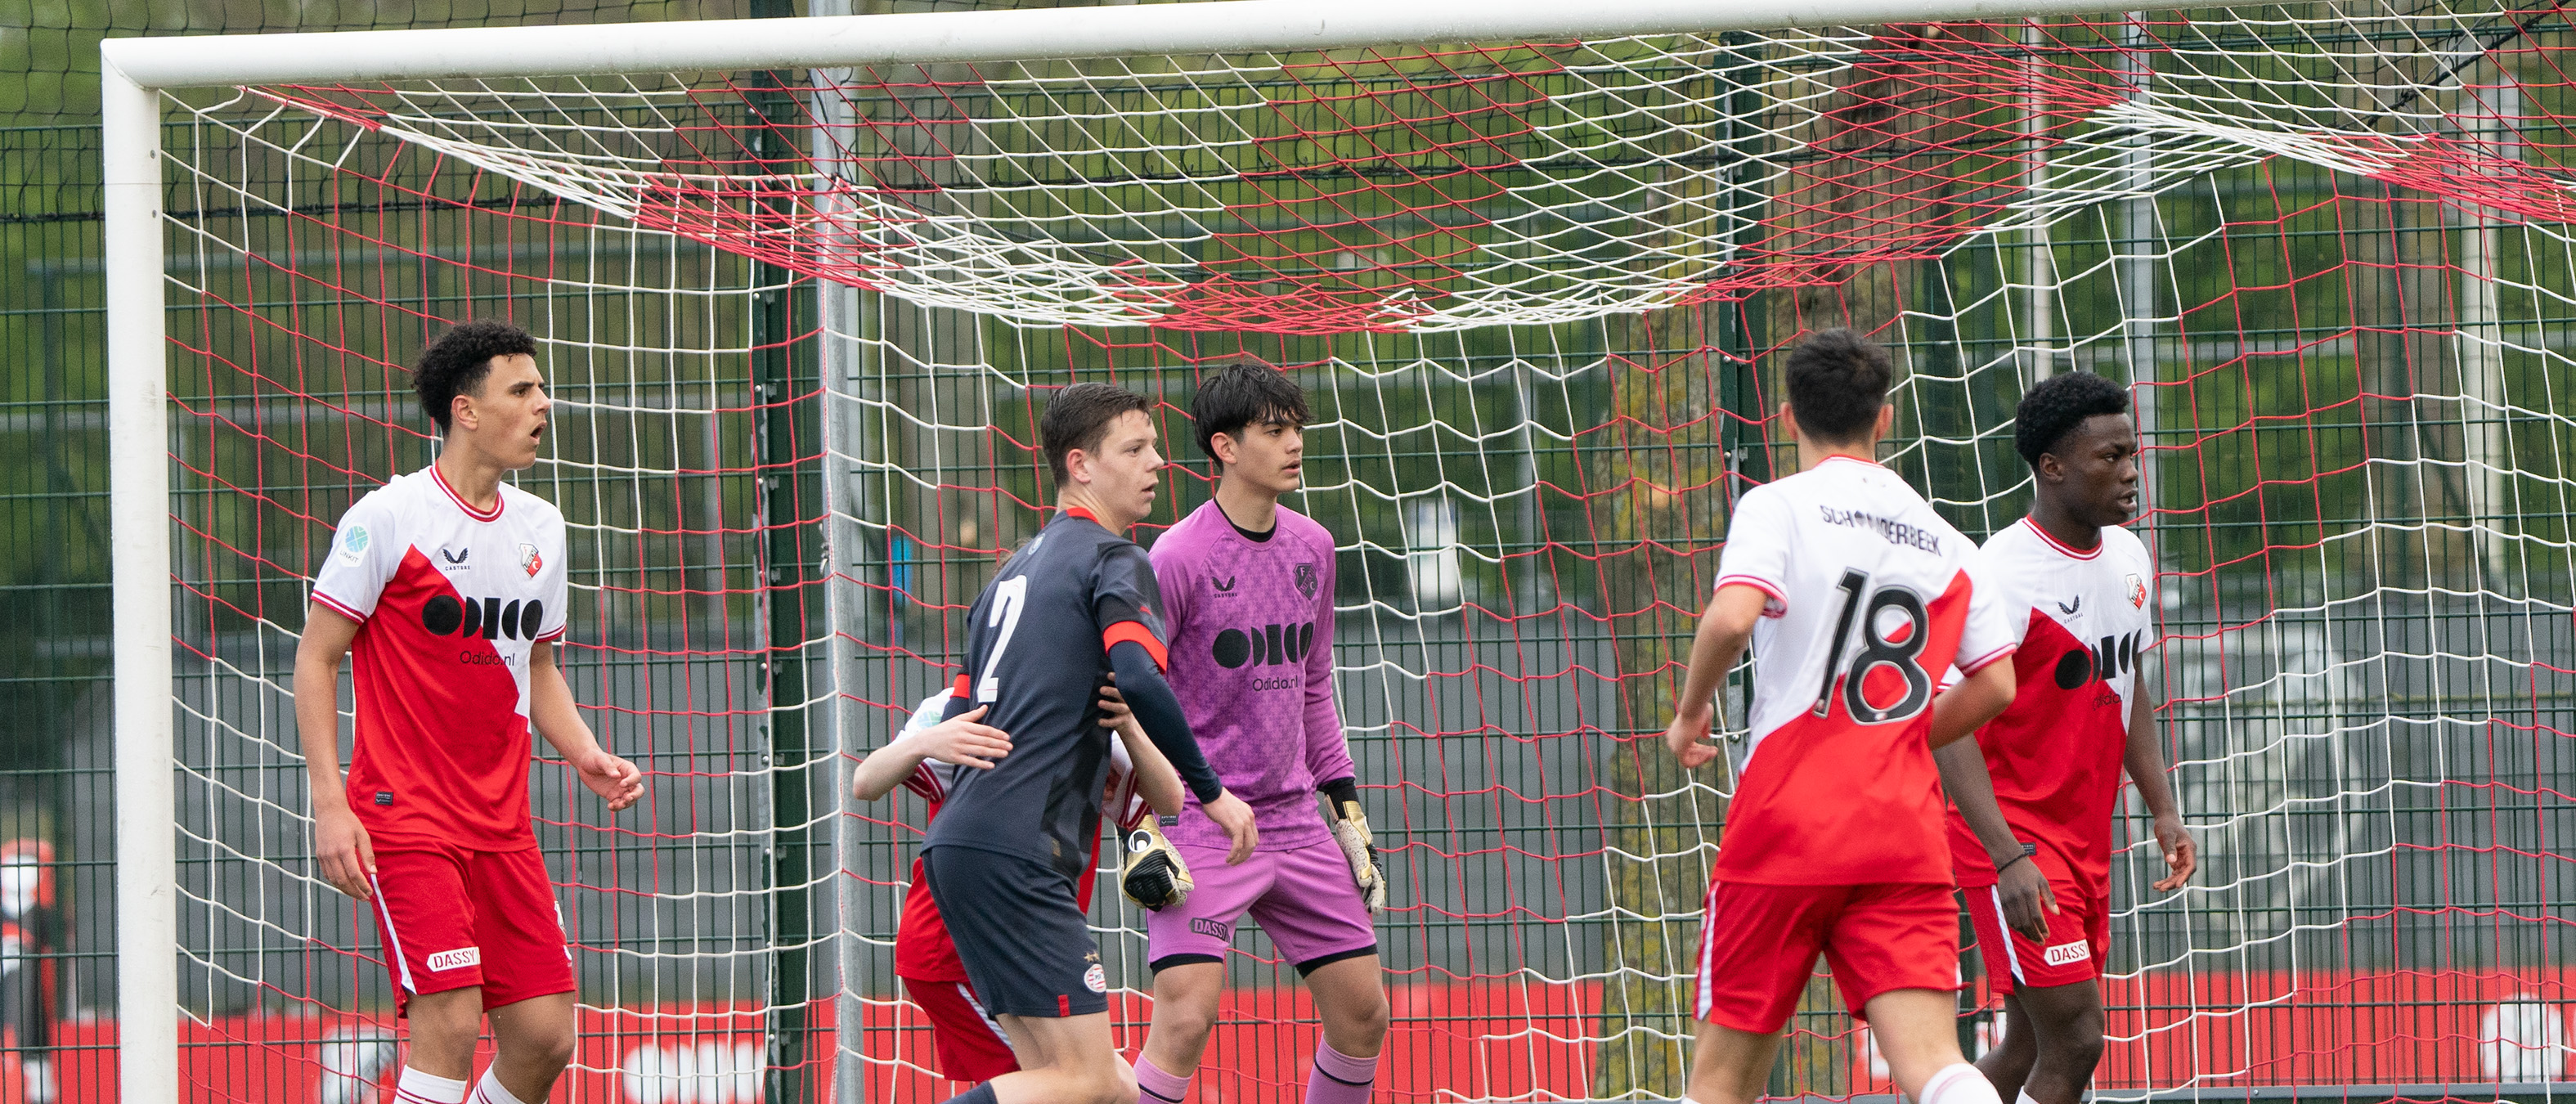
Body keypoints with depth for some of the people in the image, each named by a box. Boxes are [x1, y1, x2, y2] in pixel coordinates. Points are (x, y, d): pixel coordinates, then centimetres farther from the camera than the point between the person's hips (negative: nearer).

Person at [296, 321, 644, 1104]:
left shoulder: (539, 528, 12)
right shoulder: (387, 517, -8)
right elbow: (316, 658, -5)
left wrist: (585, 755, 4)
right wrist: (330, 804, -13)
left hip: (502, 822, 6)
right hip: (404, 817, -6)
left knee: (544, 1035, -1)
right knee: (450, 1022, -19)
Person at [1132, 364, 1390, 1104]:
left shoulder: (1312, 548, 9)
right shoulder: (1179, 557, -12)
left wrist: (1348, 811, 16)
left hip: (1293, 816, 7)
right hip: (1200, 819, -7)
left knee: (1364, 1014, 6)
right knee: (1187, 1018, -21)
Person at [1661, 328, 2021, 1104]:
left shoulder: (1780, 505, -2)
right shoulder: (1943, 539, 13)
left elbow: (1732, 617, -19)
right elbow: (1996, 685, 12)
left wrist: (1691, 711, -1)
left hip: (1785, 823, -3)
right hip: (1906, 842, 3)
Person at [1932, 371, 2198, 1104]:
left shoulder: (2128, 558, 8)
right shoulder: (2000, 576, -19)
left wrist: (2163, 811, 13)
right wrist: (2010, 857, -31)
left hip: (2087, 840, 8)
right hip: (2013, 835, -8)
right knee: (2074, 1042, -14)